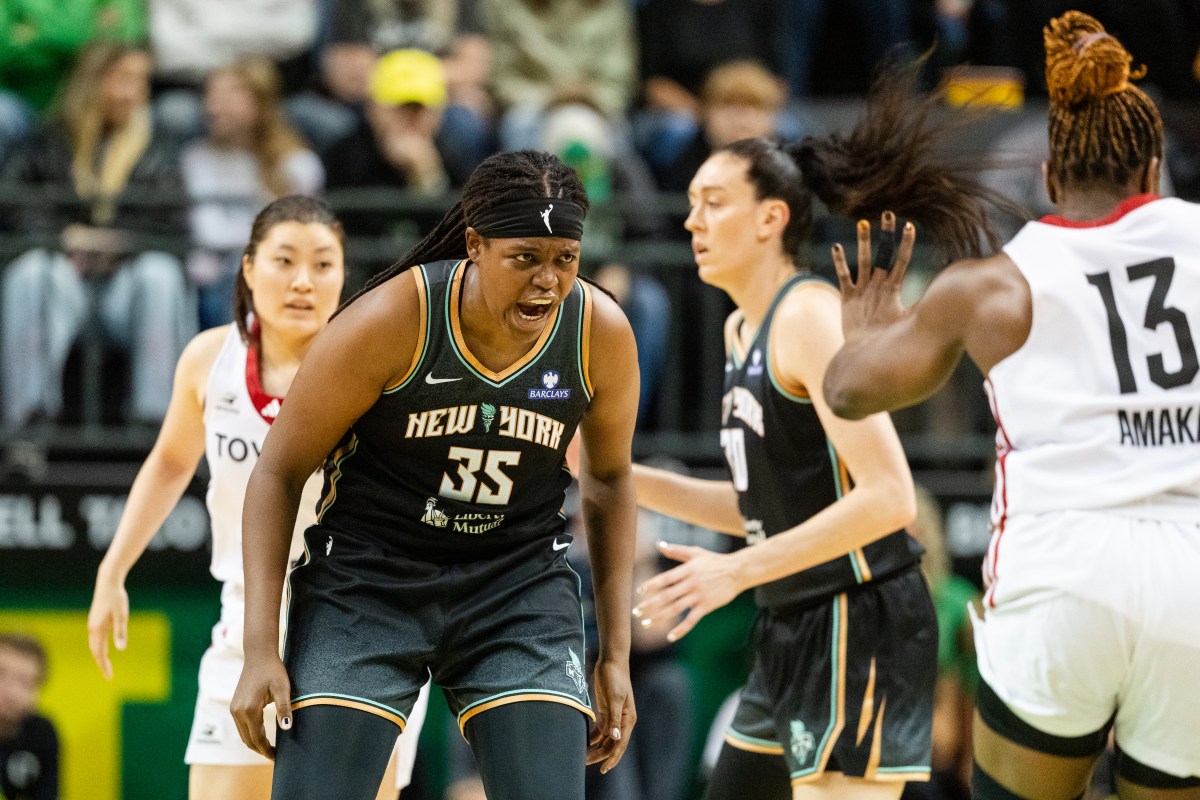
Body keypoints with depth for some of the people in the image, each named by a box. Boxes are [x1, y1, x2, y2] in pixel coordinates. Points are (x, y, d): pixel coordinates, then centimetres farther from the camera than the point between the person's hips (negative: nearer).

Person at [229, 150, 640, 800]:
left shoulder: (601, 333, -10)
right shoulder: (389, 321, -20)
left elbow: (608, 481, 9)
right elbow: (279, 472, -10)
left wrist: (616, 654, 8)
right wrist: (261, 651, -15)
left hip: (519, 585, 2)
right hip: (365, 581, -2)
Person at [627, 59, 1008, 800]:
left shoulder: (811, 316, -15)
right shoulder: (743, 329, 15)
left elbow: (889, 498, -23)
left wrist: (740, 570, -25)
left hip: (862, 626, -10)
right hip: (795, 629, 10)